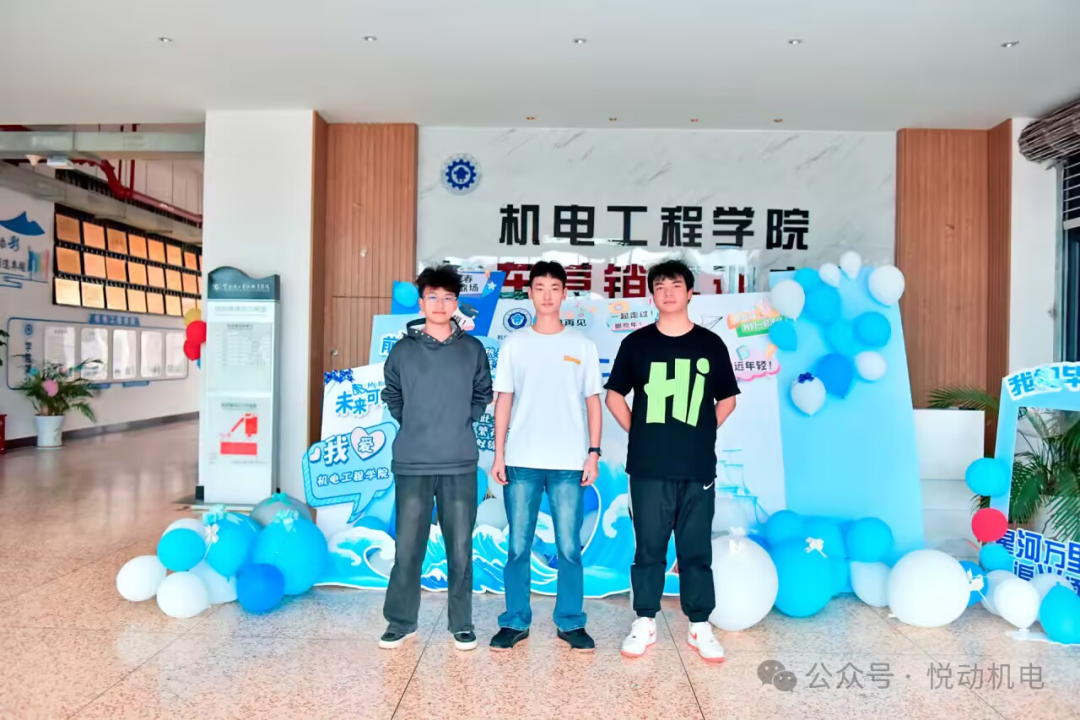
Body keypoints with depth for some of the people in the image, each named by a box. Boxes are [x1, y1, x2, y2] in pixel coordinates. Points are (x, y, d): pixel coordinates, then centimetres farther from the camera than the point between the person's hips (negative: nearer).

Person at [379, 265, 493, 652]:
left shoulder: (473, 349, 3)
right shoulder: (402, 350, 2)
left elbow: (483, 395, 12)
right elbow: (391, 396, 13)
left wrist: (462, 423, 2)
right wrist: (412, 426, 4)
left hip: (459, 464, 0)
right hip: (411, 464, 0)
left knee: (460, 549, 7)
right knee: (407, 548, 6)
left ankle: (462, 624, 20)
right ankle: (401, 622, 21)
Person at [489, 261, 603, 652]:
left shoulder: (582, 345, 5)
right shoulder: (514, 344, 6)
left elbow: (593, 402, 6)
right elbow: (504, 400, 6)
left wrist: (593, 452, -1)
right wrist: (498, 453, 0)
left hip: (569, 462, 0)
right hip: (521, 461, 1)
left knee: (569, 547, 5)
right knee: (518, 546, 6)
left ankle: (571, 623, 19)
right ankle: (515, 621, 19)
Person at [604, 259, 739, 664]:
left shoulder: (710, 344, 4)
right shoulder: (636, 343, 3)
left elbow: (727, 399, 14)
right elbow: (614, 395, 10)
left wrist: (702, 434, 7)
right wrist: (639, 433, 4)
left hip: (698, 468, 1)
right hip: (649, 468, 0)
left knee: (697, 550, 9)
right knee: (649, 548, 7)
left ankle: (700, 627, 22)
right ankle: (644, 623, 21)